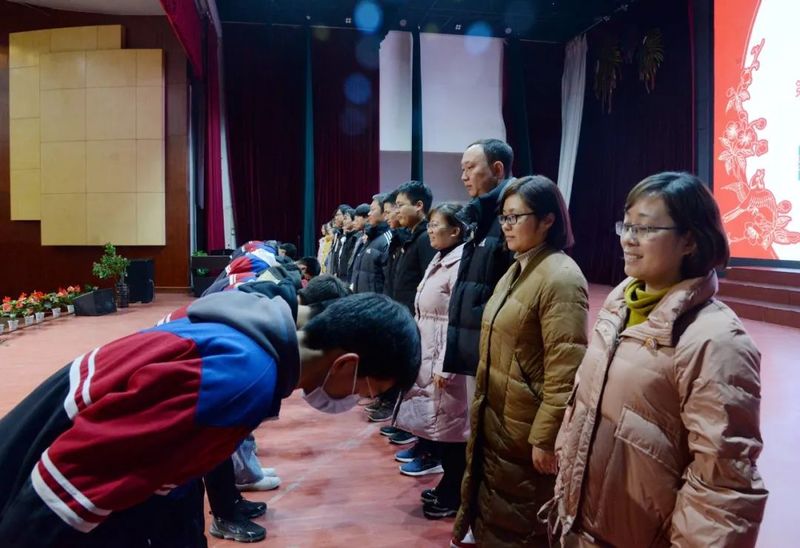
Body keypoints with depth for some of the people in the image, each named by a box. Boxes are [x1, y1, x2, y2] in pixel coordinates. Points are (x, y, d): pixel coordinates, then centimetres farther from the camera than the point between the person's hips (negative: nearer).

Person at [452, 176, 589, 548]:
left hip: (525, 430, -9)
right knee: (495, 514, 23)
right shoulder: (517, 270, 10)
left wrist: (546, 437, -20)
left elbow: (565, 372, -24)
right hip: (495, 419, 9)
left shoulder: (560, 278, -21)